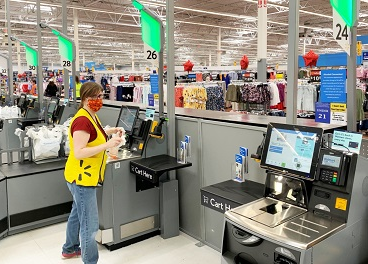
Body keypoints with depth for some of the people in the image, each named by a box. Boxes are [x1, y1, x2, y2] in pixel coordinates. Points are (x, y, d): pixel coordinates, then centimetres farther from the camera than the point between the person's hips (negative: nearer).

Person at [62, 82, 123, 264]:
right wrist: (107, 145, -33)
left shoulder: (91, 116, 7)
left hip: (85, 176, 11)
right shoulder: (82, 120, -24)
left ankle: (69, 249, 47)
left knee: (77, 213, 27)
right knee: (90, 225, -4)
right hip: (81, 178, -11)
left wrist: (109, 131, 13)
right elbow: (78, 152, -29)